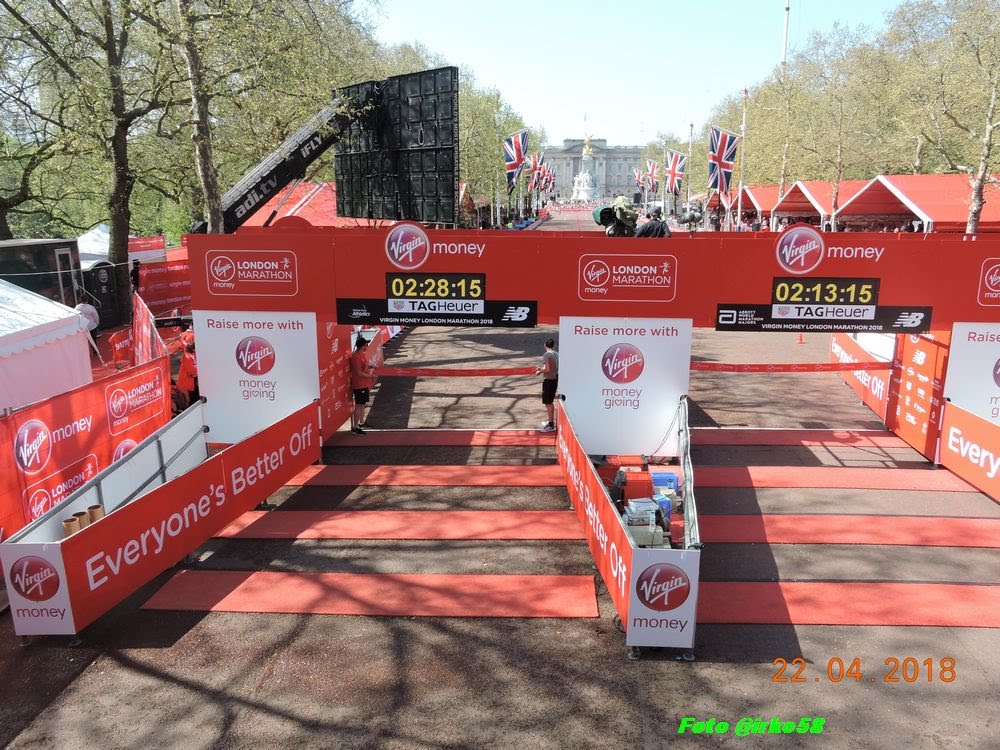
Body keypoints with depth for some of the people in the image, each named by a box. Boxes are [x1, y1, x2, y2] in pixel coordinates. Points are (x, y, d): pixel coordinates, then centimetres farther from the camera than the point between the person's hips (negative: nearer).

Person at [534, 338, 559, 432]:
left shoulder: (546, 355, -17)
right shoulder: (556, 354, 7)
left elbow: (547, 369, -23)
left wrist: (540, 371, -5)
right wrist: (541, 368, 18)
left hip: (548, 380, -9)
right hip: (555, 379, 9)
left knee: (548, 403, -3)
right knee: (551, 401, 21)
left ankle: (551, 425, 0)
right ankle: (551, 421, 31)